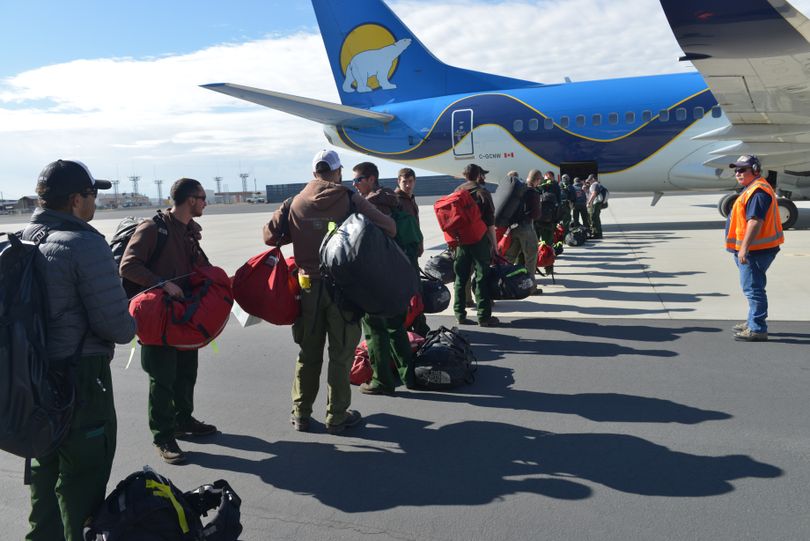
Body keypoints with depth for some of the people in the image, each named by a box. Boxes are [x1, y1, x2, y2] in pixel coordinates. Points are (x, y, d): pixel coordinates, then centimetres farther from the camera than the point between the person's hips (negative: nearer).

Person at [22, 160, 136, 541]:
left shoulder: (22, 241, 5)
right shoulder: (85, 244, -20)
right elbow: (119, 327, -23)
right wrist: (130, 321, -1)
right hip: (80, 380, -8)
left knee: (45, 472, 24)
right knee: (83, 481, 6)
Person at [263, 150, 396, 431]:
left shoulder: (296, 203, 1)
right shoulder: (350, 199, -7)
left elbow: (270, 235, 0)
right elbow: (388, 227, -10)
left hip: (308, 285, 3)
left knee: (308, 353, 15)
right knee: (341, 354, 7)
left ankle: (301, 414, 23)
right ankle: (337, 416, 14)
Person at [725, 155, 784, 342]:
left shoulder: (757, 191, -17)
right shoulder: (753, 189, 18)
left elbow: (755, 221, -25)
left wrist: (744, 248, -27)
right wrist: (743, 248, 25)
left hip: (755, 250, -11)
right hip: (752, 249, 11)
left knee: (753, 288, -9)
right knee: (752, 288, 20)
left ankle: (757, 330, -5)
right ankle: (753, 323, 32)